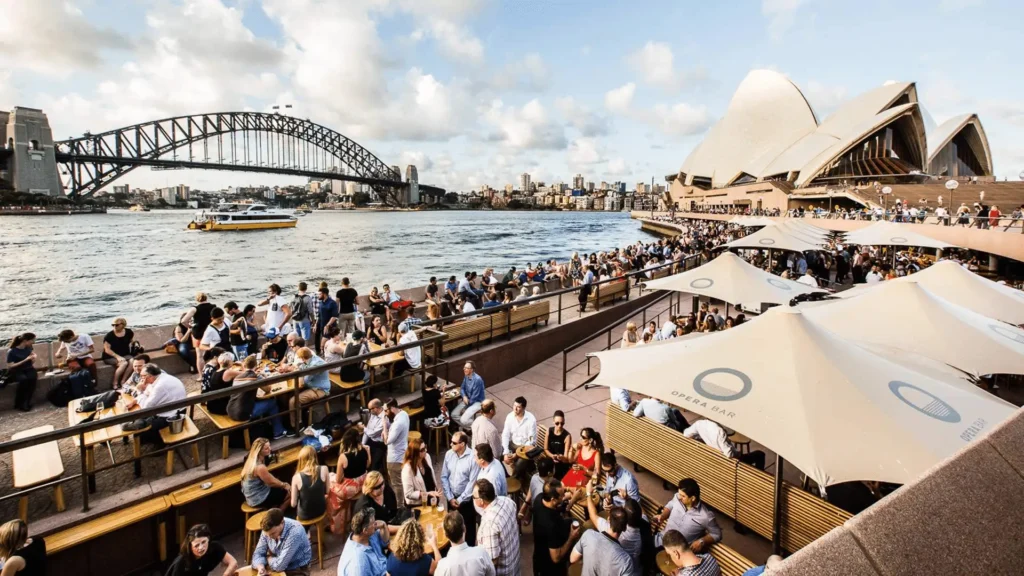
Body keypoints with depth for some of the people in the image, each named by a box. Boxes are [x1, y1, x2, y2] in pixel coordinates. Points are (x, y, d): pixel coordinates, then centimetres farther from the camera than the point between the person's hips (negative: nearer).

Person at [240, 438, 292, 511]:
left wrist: (283, 484, 7)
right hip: (259, 500, -9)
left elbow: (269, 477, 9)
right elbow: (271, 482, -16)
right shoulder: (260, 467, -30)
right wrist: (284, 485, 1)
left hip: (253, 496, 9)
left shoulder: (252, 460, -1)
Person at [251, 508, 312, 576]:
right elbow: (258, 553, -2)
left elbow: (280, 566, -25)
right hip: (275, 567, 5)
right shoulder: (268, 530, -11)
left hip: (296, 570, -5)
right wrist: (260, 567, -20)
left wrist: (269, 558, -8)